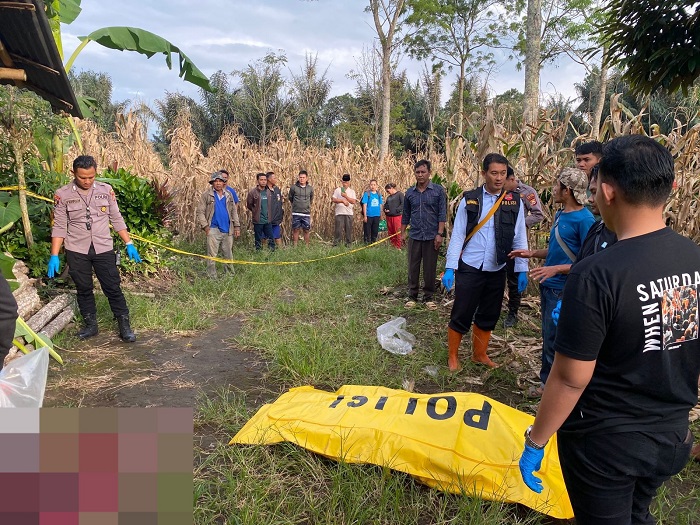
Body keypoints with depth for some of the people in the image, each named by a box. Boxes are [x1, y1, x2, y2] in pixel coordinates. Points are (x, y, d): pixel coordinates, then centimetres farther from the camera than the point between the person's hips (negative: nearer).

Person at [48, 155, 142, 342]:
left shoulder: (106, 190, -1)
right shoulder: (62, 194, -4)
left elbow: (116, 220, 5)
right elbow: (59, 227, -2)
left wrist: (129, 244, 2)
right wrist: (54, 256, -6)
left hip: (104, 249, 0)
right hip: (76, 251, 0)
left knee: (113, 288, 3)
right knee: (84, 290, 12)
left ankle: (125, 326, 12)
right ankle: (90, 325, 27)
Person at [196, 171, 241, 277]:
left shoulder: (229, 195, 12)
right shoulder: (206, 195, -1)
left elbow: (234, 211, 15)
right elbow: (200, 212, -3)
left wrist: (237, 226, 8)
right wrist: (205, 226, -11)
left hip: (228, 230, 4)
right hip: (213, 229, -4)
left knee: (228, 254, 12)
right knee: (212, 255, 0)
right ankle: (212, 277, 8)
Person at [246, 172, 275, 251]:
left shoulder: (269, 192, 3)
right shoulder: (253, 192, -7)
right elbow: (249, 205, 1)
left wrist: (268, 212, 6)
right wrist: (256, 211, 3)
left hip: (268, 220, 3)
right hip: (258, 220, -3)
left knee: (271, 239, 6)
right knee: (258, 240, 7)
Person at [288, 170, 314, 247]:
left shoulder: (310, 188, 3)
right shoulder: (293, 187, -3)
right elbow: (290, 198, 11)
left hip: (306, 213, 1)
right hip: (296, 213, -1)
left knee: (306, 230, 5)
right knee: (296, 229, 3)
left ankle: (307, 246, 14)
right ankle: (295, 246, 10)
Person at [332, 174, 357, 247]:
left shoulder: (352, 191, 12)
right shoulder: (338, 190, 9)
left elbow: (354, 201, -1)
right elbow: (333, 199, -2)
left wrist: (346, 196, -11)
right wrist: (342, 201, -12)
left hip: (349, 213, 2)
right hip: (339, 213, -2)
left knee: (349, 229, 3)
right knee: (339, 228, -6)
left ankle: (348, 244, 11)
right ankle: (336, 243, 0)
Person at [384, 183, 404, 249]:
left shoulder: (400, 194, -3)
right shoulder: (389, 197, 19)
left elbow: (403, 204, -13)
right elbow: (386, 205, 28)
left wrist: (396, 210, -15)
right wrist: (385, 209, 6)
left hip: (397, 216, -7)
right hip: (389, 216, 7)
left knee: (398, 232, -5)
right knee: (390, 233, 9)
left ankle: (398, 247, 1)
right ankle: (393, 245, 18)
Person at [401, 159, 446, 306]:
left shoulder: (438, 190, -3)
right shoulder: (410, 192, 6)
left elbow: (442, 214, -6)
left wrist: (440, 234, -11)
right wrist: (403, 232, 12)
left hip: (431, 236, -2)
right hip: (414, 236, 3)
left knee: (430, 269, 6)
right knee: (413, 268, 7)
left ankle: (428, 297, 18)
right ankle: (412, 296, 18)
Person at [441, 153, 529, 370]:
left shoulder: (515, 202, 1)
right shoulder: (470, 200, -4)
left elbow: (519, 237, 4)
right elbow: (457, 235, -4)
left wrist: (522, 270, 2)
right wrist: (450, 268, -8)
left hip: (497, 271, 3)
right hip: (469, 269, -2)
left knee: (489, 316, 14)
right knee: (461, 315, 4)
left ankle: (479, 354, 35)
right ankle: (453, 356, 24)